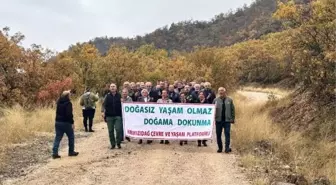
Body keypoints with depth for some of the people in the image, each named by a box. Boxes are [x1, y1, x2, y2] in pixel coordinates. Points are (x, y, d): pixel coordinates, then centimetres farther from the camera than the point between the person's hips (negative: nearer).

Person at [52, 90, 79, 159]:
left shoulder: (59, 102, 6)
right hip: (66, 123, -6)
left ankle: (55, 153, -1)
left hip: (58, 122, 6)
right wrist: (72, 122, -16)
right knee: (71, 137, 11)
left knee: (58, 138, 6)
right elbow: (69, 114, -21)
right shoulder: (68, 103, -15)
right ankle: (71, 152, 18)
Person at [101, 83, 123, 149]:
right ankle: (113, 144, 16)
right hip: (109, 116, 2)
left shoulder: (119, 95, 2)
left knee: (118, 129, -9)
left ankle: (118, 143, 7)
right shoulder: (108, 96, 3)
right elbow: (104, 104, -3)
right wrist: (103, 111, -18)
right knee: (110, 131, 5)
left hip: (117, 115, -1)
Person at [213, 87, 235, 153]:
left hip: (227, 120, -1)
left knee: (227, 134, -6)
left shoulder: (229, 100, 6)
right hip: (218, 120, 1)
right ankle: (220, 148, 19)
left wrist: (232, 119, 1)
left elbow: (232, 110, 5)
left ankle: (227, 148, -2)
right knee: (218, 135, 7)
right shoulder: (216, 100, 6)